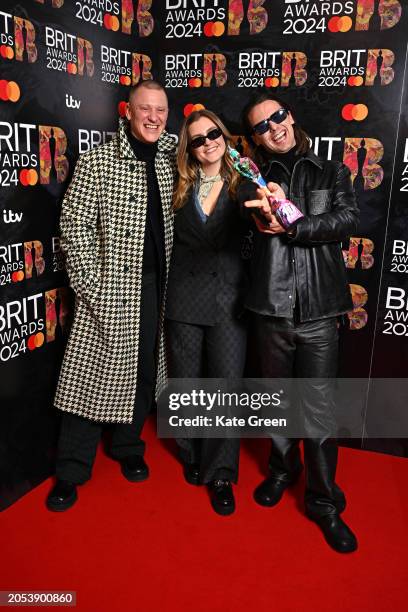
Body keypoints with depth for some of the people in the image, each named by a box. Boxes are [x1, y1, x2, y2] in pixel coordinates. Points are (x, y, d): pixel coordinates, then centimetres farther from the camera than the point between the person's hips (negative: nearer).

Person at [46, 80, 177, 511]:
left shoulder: (172, 161, 9)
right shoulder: (97, 161, -5)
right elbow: (74, 224, -7)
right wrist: (90, 282, -11)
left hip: (158, 286, 5)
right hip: (111, 289, -4)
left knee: (144, 373, 14)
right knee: (94, 377, 1)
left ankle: (127, 448, 35)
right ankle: (71, 471, 16)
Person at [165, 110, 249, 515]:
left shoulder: (242, 185, 4)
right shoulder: (181, 188, 8)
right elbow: (167, 240, 9)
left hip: (229, 299, -2)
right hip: (184, 299, 2)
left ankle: (221, 475, 15)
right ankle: (192, 455, 34)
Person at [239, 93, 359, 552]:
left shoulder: (332, 173, 9)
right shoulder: (257, 179, 10)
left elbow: (347, 219, -7)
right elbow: (261, 215, -8)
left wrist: (291, 227, -16)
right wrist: (268, 204, -30)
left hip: (317, 309, -1)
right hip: (271, 306, 1)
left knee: (318, 409, 2)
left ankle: (324, 502, 19)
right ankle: (282, 469, 40)